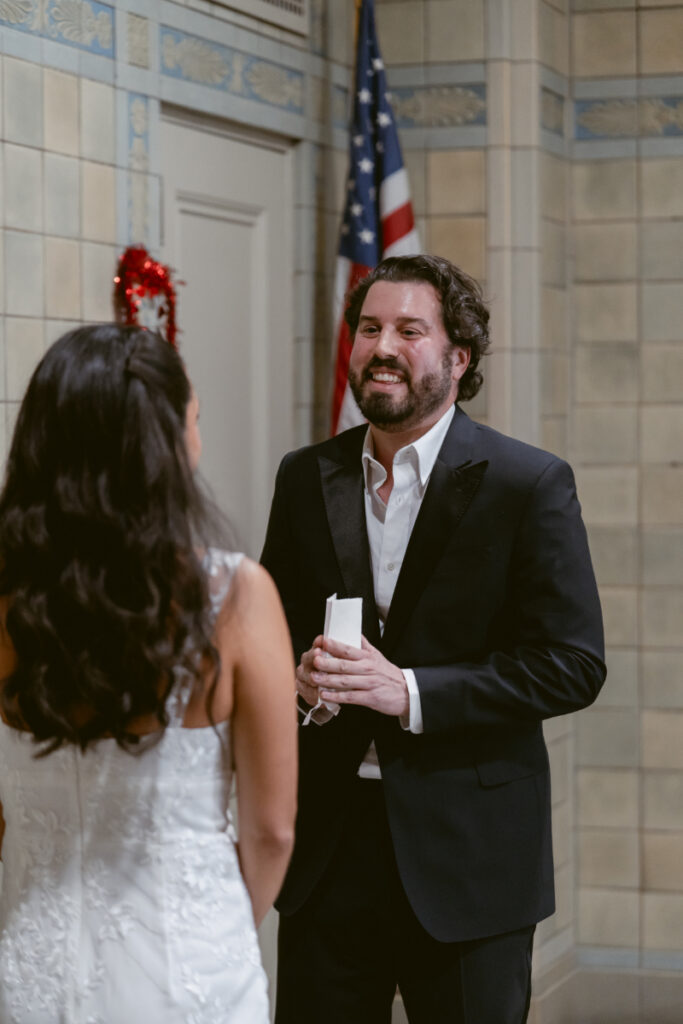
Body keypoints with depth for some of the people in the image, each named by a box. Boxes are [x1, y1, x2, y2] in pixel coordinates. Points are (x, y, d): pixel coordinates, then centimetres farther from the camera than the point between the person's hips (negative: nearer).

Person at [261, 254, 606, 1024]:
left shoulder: (530, 485, -7)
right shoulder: (306, 478, 8)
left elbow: (573, 664, -11)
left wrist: (412, 692, -19)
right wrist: (300, 672, -9)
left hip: (464, 852, -4)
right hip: (325, 842, 4)